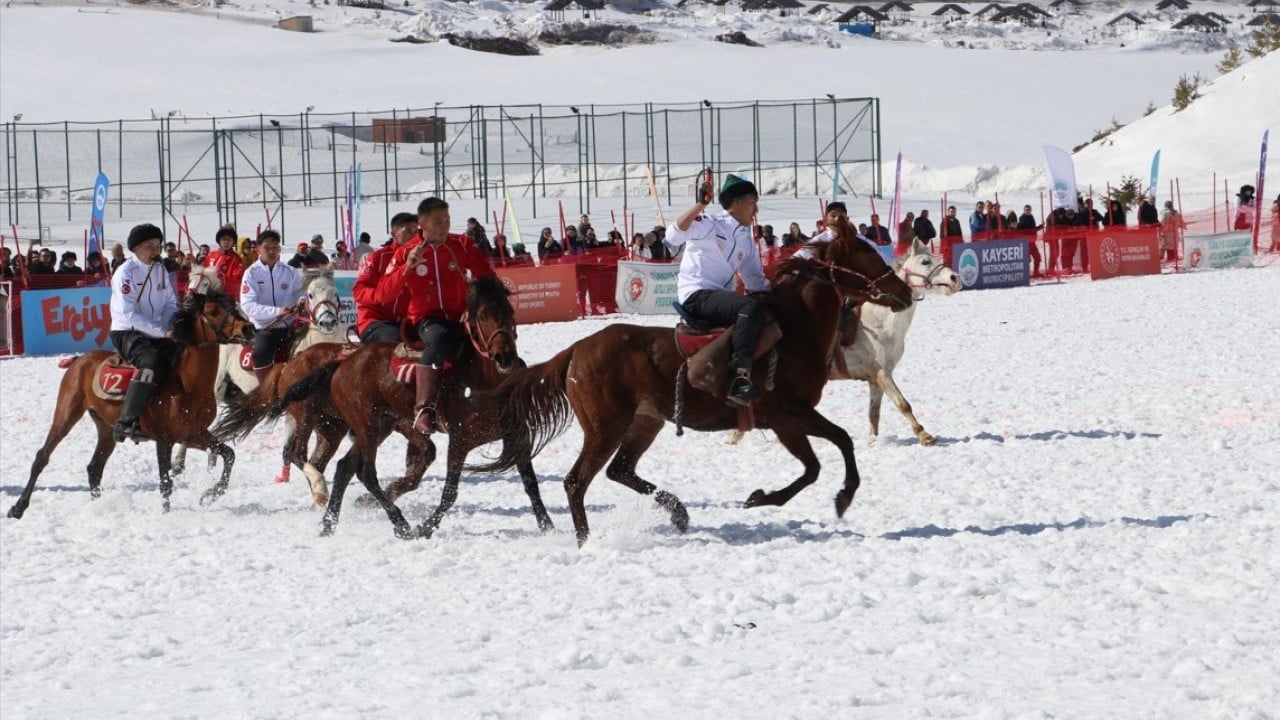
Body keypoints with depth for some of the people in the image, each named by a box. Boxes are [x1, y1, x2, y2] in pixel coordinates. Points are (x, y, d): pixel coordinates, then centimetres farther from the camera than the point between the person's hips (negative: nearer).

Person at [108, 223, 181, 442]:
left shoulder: (160, 270, 11)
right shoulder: (125, 273, -11)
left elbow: (170, 303, 15)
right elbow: (129, 314, -19)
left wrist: (172, 326, -8)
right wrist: (161, 332, -23)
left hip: (156, 333, 7)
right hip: (127, 332, -7)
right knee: (152, 361, -34)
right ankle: (126, 423, -39)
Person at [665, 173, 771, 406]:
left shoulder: (746, 240, 20)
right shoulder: (710, 225, -4)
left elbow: (755, 280, 25)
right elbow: (673, 237, -21)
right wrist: (699, 205, -25)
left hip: (722, 297, 9)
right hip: (697, 296, -9)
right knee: (751, 306, -32)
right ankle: (740, 377, -43)